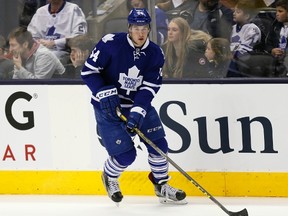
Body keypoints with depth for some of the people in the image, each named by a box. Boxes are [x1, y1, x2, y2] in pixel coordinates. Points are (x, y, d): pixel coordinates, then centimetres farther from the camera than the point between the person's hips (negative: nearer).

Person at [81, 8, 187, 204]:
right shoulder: (111, 43, -19)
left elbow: (149, 88, -12)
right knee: (126, 155, -9)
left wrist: (137, 112, -26)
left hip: (139, 104, 4)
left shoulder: (155, 54, -8)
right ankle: (110, 177, 24)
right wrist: (105, 93, -26)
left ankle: (162, 186, 19)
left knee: (158, 143, -2)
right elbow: (88, 71, -15)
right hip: (108, 107, -4)